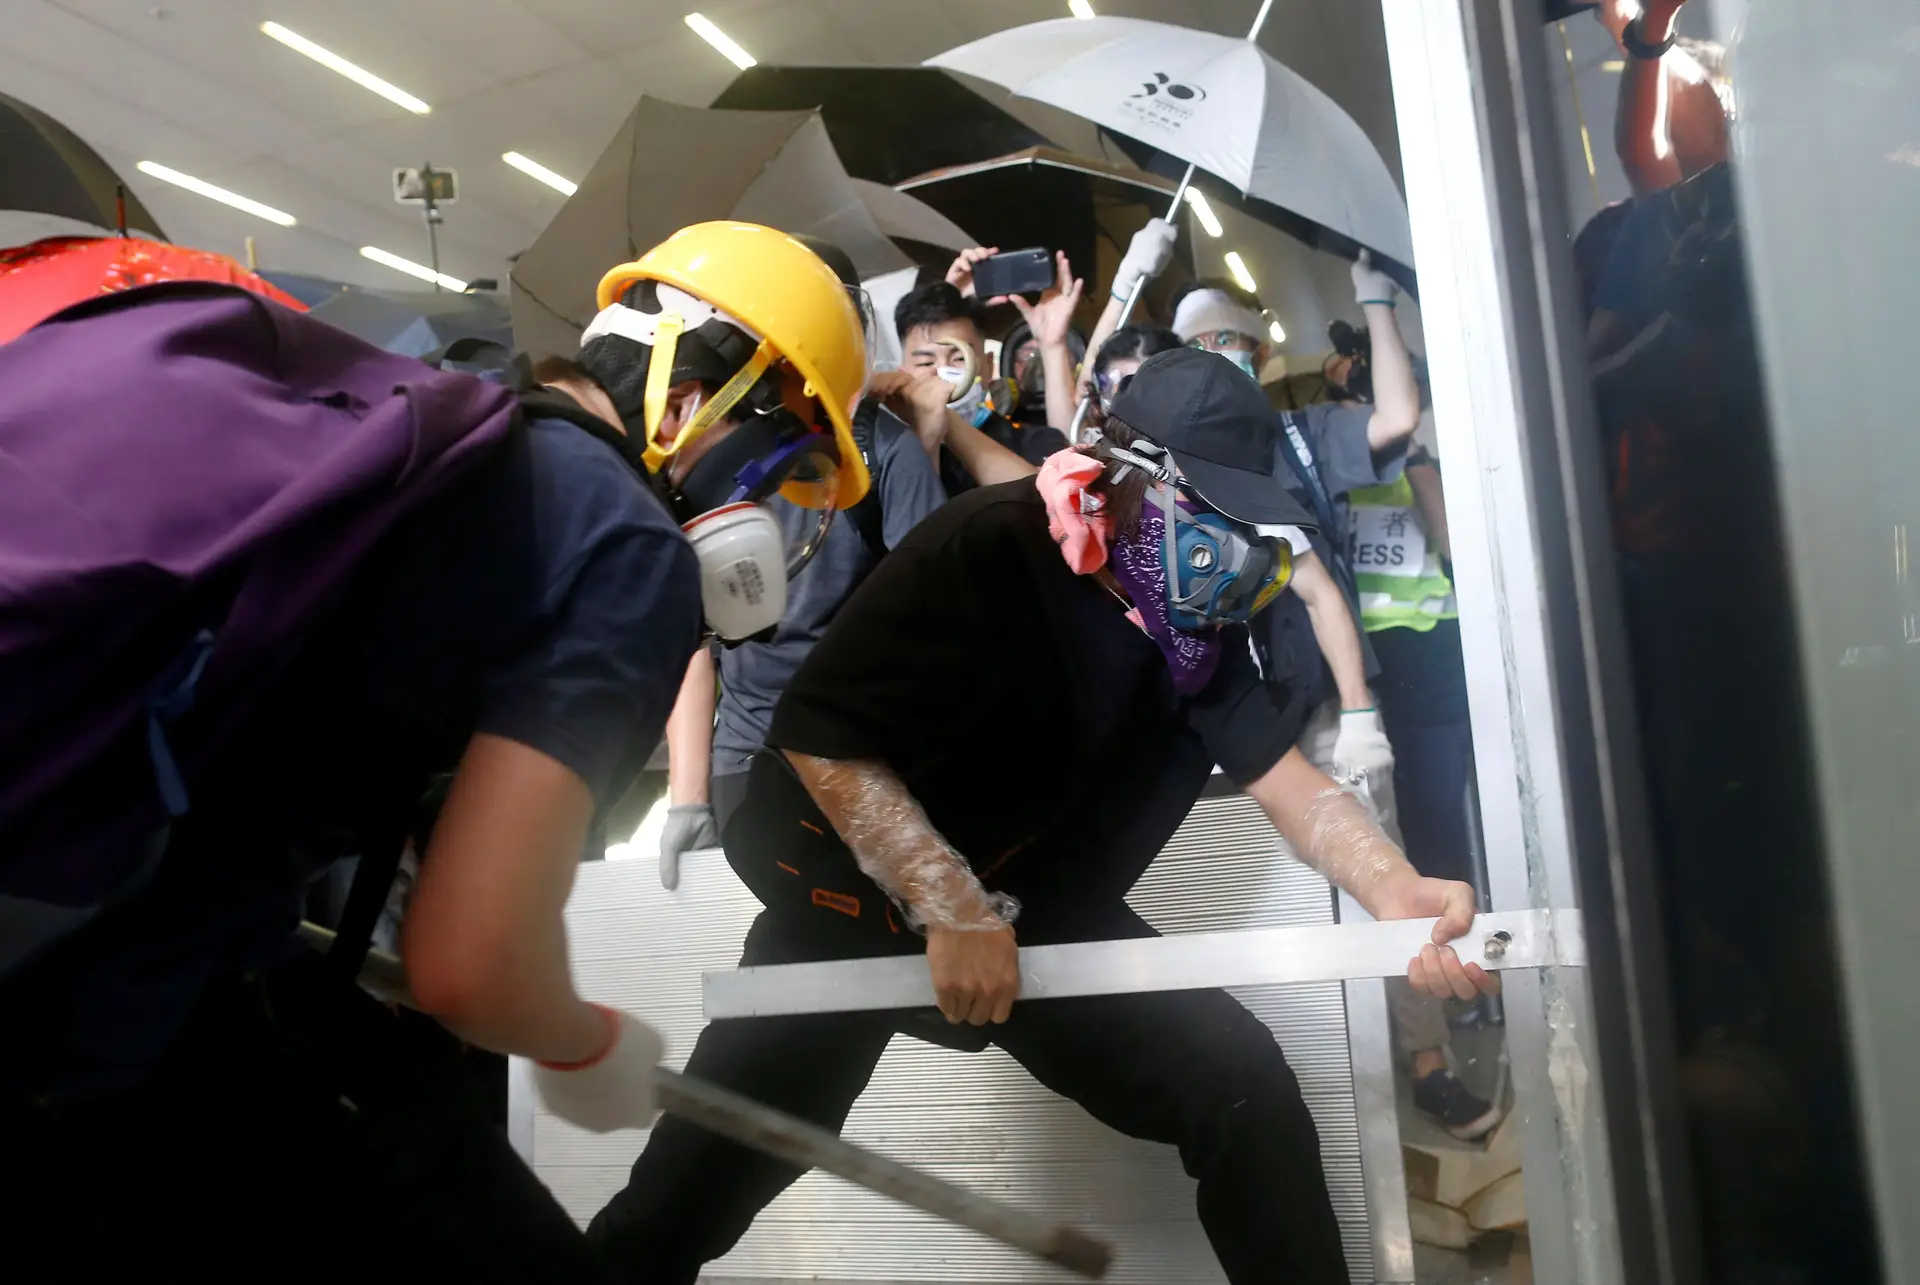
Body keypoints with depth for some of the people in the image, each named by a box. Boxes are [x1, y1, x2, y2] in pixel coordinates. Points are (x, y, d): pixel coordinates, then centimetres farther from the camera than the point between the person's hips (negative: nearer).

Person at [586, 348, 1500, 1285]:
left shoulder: (1198, 626, -3)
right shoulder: (991, 548, -25)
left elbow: (1286, 778, -7)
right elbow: (820, 736, -25)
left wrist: (1395, 891, -25)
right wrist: (950, 908, -26)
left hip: (1038, 914, 5)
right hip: (852, 901, -5)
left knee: (1245, 1086, -9)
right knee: (680, 1206, -2)